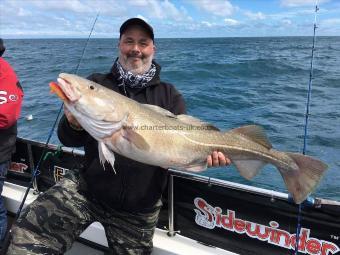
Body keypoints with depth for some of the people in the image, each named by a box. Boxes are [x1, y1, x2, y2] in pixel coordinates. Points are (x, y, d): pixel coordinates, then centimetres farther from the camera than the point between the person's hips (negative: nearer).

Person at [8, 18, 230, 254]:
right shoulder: (97, 84, 1)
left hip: (140, 208, 1)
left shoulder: (169, 95, 2)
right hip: (88, 188, 0)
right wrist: (74, 125, -25)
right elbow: (69, 140, -2)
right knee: (28, 231, -21)